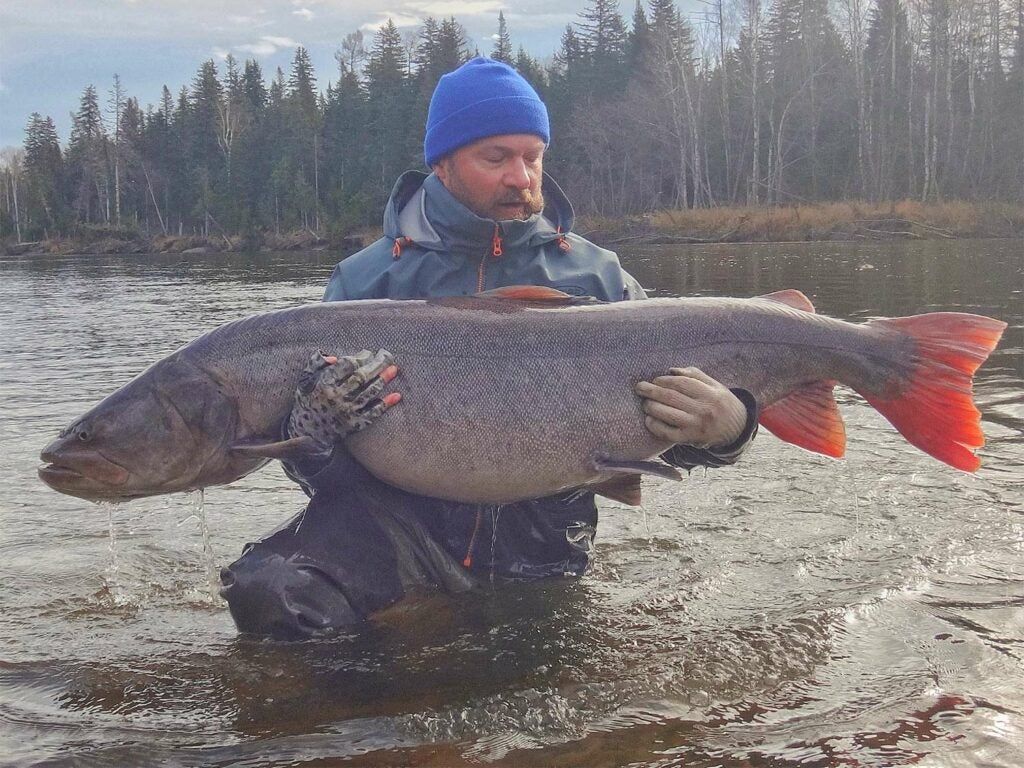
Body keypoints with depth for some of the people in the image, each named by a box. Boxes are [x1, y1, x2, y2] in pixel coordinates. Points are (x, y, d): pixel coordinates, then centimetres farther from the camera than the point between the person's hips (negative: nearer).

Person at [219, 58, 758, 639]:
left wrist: (726, 427, -17)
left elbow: (674, 411, 9)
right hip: (401, 520, -2)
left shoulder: (596, 276, 9)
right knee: (268, 590, -28)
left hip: (544, 541, 2)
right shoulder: (367, 280, 7)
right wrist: (310, 432, -21)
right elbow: (321, 471, 5)